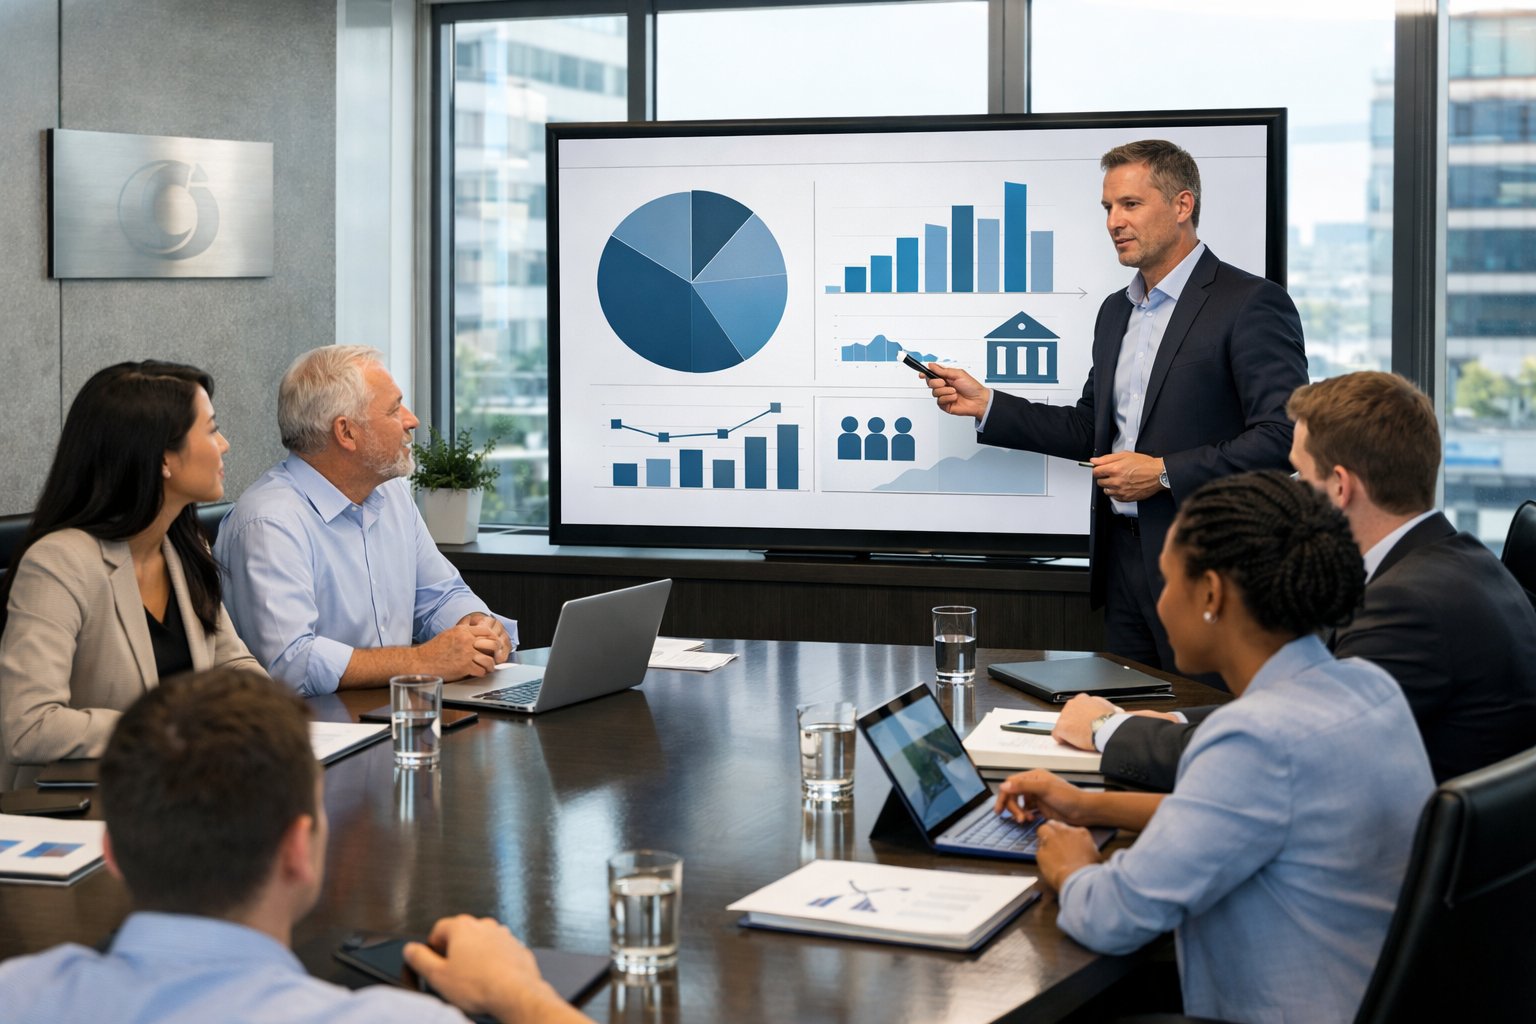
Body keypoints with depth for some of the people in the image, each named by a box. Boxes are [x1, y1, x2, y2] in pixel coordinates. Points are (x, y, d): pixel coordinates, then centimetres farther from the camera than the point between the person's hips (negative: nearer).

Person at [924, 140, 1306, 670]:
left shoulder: (1250, 303, -10)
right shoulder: (1116, 310, 16)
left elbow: (1283, 436, -17)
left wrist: (1165, 473, -18)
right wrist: (984, 404, 11)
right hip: (1123, 560, 7)